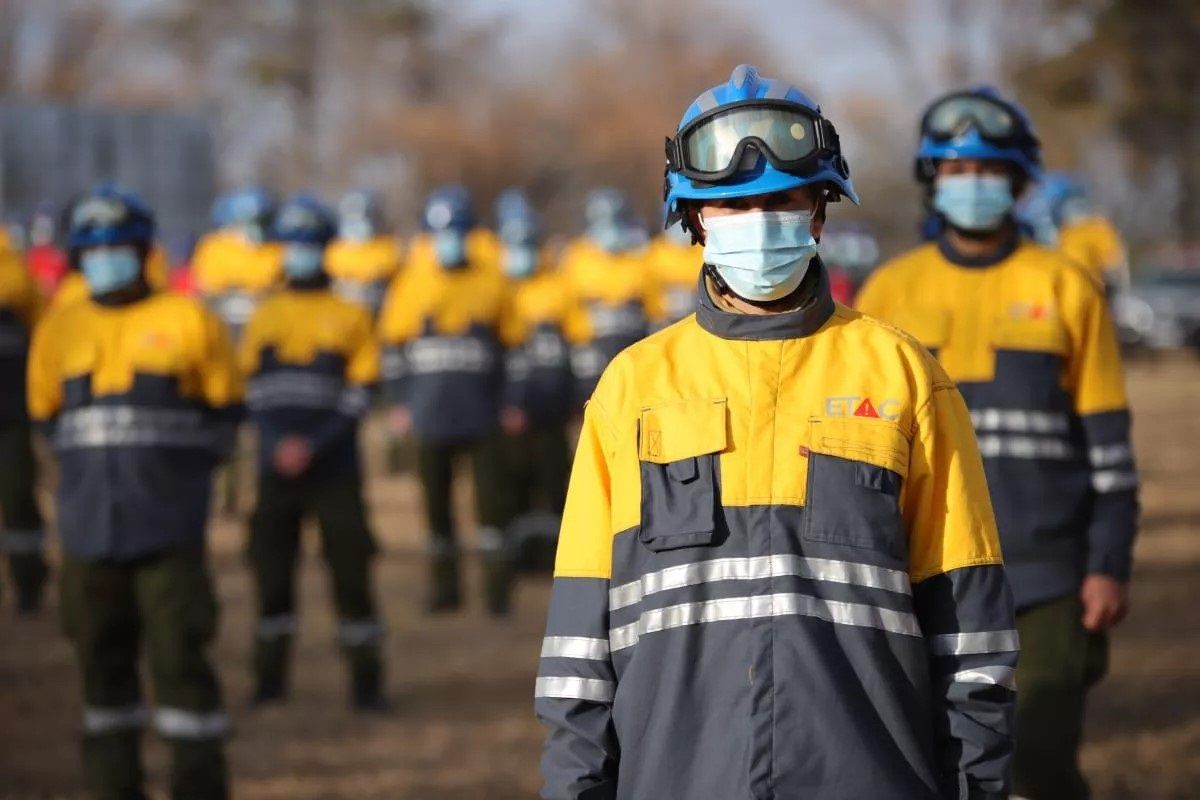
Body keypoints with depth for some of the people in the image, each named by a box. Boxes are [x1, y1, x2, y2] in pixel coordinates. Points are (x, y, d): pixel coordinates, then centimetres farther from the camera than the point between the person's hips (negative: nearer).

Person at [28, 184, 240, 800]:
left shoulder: (187, 322, 1)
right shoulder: (58, 330, 10)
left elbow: (223, 413, 5)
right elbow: (48, 418, 16)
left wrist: (171, 473, -2)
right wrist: (92, 474, 6)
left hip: (169, 534, -3)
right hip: (89, 534, 4)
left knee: (179, 657, -8)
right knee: (102, 661, 8)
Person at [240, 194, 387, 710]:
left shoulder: (350, 318, 4)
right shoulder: (264, 318, 11)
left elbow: (359, 396, -3)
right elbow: (252, 390, 5)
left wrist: (314, 445, -15)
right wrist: (276, 443, -12)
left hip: (334, 469, -2)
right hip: (276, 469, 2)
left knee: (350, 571, -4)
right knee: (272, 570, 4)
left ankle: (366, 680, 2)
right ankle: (269, 675, 14)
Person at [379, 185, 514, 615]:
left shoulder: (491, 276, 3)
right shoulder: (412, 280, 3)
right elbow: (392, 341, 8)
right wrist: (399, 401, 3)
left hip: (481, 412, -1)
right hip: (429, 413, 1)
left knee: (492, 498, -7)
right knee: (436, 501, 8)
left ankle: (497, 585, -2)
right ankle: (444, 585, 19)